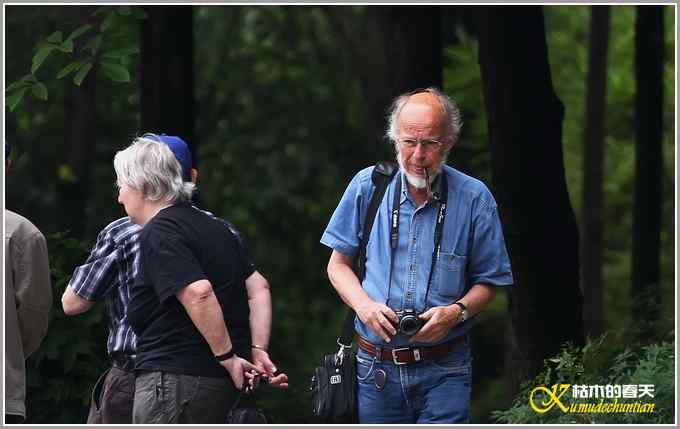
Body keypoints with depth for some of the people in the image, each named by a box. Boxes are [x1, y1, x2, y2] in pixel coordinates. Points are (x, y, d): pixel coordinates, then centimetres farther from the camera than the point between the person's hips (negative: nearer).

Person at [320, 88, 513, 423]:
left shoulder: (474, 198, -3)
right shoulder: (368, 186, 1)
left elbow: (487, 282, 5)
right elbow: (339, 263, 9)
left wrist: (456, 312, -15)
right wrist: (363, 305, -10)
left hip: (444, 371, -2)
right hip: (375, 368, 2)